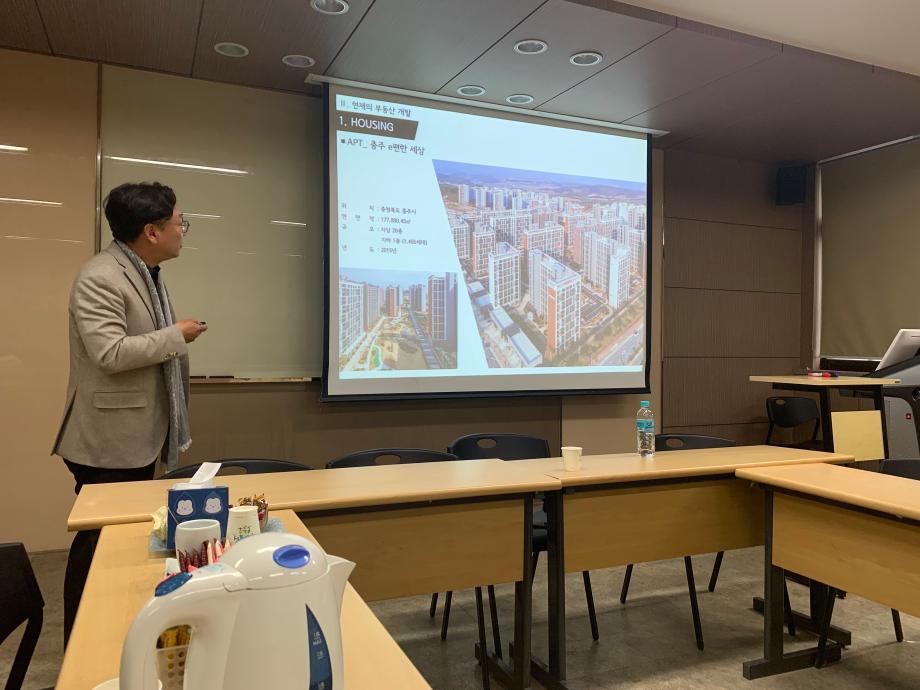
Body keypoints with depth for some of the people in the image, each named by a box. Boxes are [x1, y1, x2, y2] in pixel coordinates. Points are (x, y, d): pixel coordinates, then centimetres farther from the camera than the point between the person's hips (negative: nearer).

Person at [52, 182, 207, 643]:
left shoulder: (147, 273, 11)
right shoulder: (100, 278, -19)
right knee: (100, 543, 3)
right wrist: (177, 336, -17)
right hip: (110, 441, -9)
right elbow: (110, 352, -28)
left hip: (141, 435, 10)